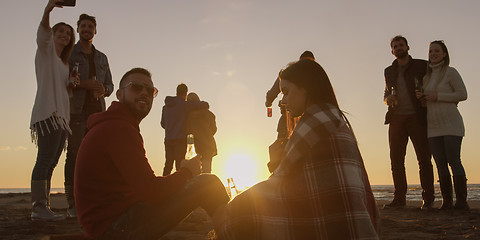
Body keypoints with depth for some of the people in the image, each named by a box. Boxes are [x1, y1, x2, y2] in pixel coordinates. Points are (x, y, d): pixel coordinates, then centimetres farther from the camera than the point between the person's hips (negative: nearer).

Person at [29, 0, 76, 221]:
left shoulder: (63, 63, 28)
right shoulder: (46, 50, 7)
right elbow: (43, 34, -14)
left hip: (61, 115, 8)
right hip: (47, 112, -8)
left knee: (50, 162, 3)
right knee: (45, 159, -16)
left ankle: (42, 207, 4)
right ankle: (39, 207, -18)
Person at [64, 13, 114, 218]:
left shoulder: (102, 58, 22)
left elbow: (110, 85, 20)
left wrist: (103, 90, -4)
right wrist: (84, 84, -13)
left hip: (97, 111, 4)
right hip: (76, 110, -4)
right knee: (74, 154, -8)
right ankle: (72, 204, -6)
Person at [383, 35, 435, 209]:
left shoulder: (421, 66, 7)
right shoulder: (389, 71, 18)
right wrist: (388, 98, 1)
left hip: (416, 117, -3)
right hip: (396, 118, 4)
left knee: (424, 158, -4)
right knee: (396, 158, 0)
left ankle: (428, 198, 2)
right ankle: (399, 198, 7)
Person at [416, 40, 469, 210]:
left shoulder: (450, 72, 0)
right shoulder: (427, 76, 17)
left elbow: (462, 94, -7)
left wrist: (437, 96, -12)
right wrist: (421, 96, 4)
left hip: (450, 123, -5)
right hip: (433, 126, 6)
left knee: (454, 161, -10)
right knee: (440, 164, 2)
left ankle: (461, 201, -4)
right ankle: (447, 201, 6)